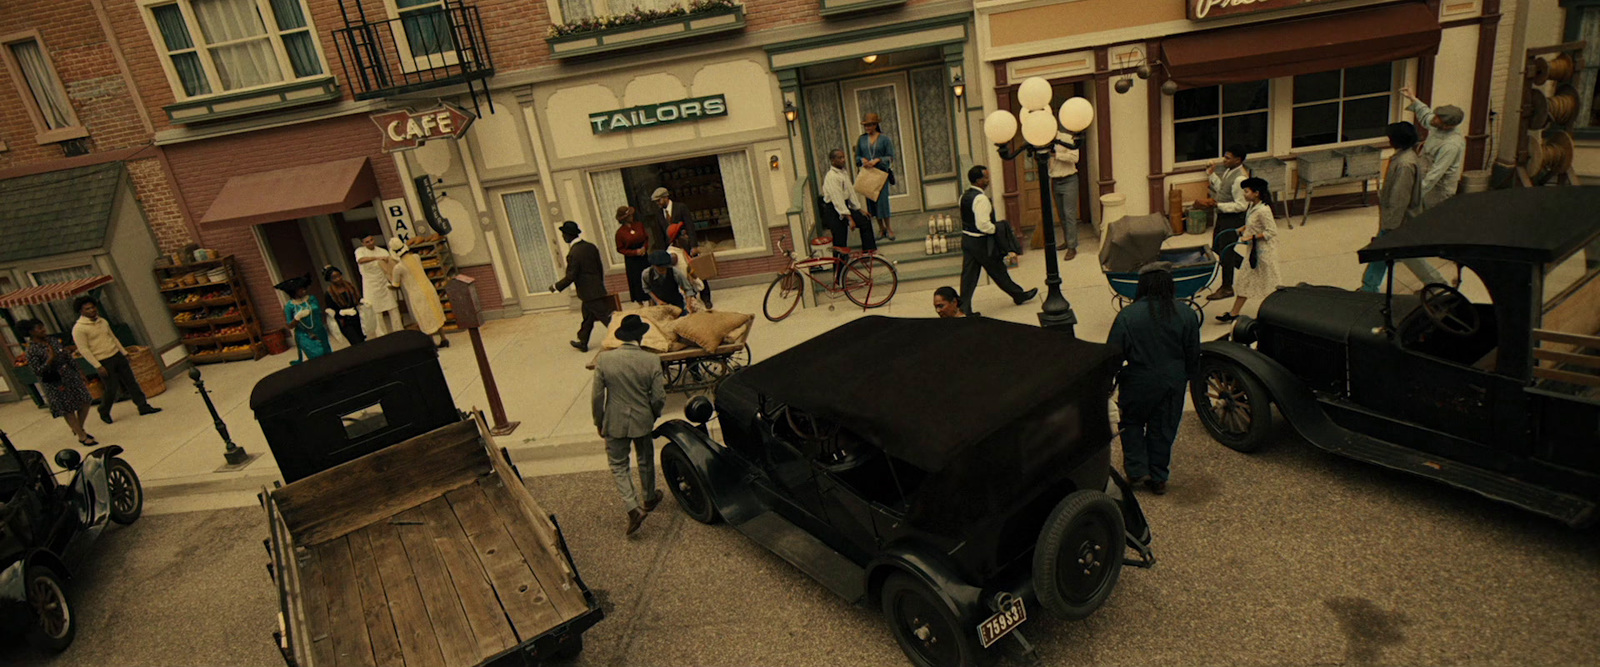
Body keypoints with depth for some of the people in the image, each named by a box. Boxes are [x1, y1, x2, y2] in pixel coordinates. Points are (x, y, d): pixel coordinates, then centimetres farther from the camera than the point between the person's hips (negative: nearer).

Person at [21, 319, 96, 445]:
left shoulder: (52, 341, 5)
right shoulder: (32, 351, -14)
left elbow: (68, 357, 13)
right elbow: (37, 371, -18)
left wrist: (78, 372, 13)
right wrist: (50, 359, -29)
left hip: (71, 377, 6)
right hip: (55, 384, -6)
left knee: (85, 402, 8)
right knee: (68, 410, 2)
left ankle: (79, 429, 30)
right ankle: (82, 437, 12)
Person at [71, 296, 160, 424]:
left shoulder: (102, 321, 10)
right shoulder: (79, 328, -12)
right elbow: (84, 350, -14)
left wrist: (124, 352, 18)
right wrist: (98, 366, -16)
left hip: (117, 356, 6)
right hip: (104, 362, -6)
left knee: (131, 382, 5)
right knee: (112, 389, -1)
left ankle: (143, 406, 9)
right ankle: (104, 413, 21)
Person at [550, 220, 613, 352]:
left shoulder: (573, 253, -21)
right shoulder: (590, 246, 4)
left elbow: (570, 277, -18)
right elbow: (600, 268, 11)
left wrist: (556, 287, -5)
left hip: (589, 292, -9)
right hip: (598, 289, 9)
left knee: (605, 317, -4)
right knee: (587, 317, 20)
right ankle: (582, 342, 32)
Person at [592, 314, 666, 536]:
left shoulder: (604, 360, -15)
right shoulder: (651, 361, -15)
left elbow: (597, 397, -10)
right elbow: (659, 397, -11)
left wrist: (598, 422, 5)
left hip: (615, 423, -1)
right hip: (642, 421, 1)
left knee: (618, 465, 14)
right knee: (645, 461, 23)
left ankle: (633, 508, 1)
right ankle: (648, 499, 42)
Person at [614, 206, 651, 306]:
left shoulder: (639, 225, 1)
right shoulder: (620, 232, -9)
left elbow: (647, 238, 12)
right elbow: (620, 249, -4)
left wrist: (645, 247, -8)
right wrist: (635, 252, -14)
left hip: (644, 257, 3)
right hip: (631, 260, -3)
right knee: (636, 281, 2)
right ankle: (641, 305, 12)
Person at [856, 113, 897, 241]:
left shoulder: (884, 138, -3)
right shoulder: (861, 139, 7)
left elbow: (890, 157, -4)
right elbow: (857, 156, 12)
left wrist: (878, 160, -18)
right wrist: (862, 160, -10)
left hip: (881, 172, -3)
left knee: (882, 199, -6)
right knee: (871, 200, 5)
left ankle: (888, 227, 7)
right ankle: (881, 228, 16)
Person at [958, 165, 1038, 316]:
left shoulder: (964, 196, 7)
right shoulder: (981, 198, -22)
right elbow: (983, 225, -27)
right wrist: (997, 228, -11)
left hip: (966, 239, 8)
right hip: (980, 242, -8)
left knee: (968, 275, 8)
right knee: (998, 271, 10)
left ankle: (964, 309, 7)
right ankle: (1019, 295, 29)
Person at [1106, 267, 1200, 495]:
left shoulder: (1127, 315, -15)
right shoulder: (1186, 314, -5)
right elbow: (1193, 354, 5)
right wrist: (1188, 376, 22)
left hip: (1138, 383, -3)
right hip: (1173, 383, 3)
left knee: (1131, 423, 21)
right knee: (1163, 429, 17)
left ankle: (1137, 470, 17)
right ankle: (1158, 478, 27)